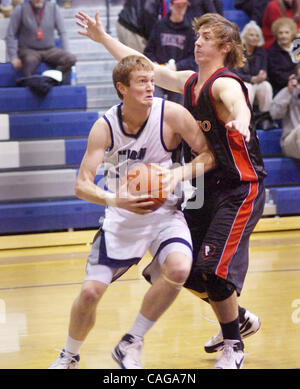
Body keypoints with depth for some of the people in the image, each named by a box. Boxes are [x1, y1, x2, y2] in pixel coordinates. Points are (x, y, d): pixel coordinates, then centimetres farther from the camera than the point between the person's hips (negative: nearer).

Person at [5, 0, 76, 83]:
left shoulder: (54, 8, 5)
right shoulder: (20, 10, -2)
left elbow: (62, 33, 9)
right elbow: (10, 35, 0)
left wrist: (65, 53, -4)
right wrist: (13, 57, -11)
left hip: (49, 49, 3)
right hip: (28, 50, -3)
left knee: (71, 59, -27)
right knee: (30, 61, -40)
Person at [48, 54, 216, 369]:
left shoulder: (171, 114, -15)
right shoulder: (105, 126, -11)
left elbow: (210, 155, -9)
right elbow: (82, 185, -14)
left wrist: (177, 175, -25)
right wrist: (116, 200, -33)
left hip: (163, 212, -1)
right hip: (121, 217, 1)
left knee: (179, 269, -30)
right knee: (90, 292, -6)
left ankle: (131, 345, -10)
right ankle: (69, 356, 25)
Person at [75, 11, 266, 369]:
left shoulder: (224, 84, -17)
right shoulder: (189, 82, 8)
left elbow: (237, 103, -41)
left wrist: (240, 122, -64)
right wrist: (103, 38, 25)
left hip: (240, 190, -9)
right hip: (205, 190, 9)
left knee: (212, 269, -16)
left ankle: (233, 345, 3)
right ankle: (239, 319, 29)